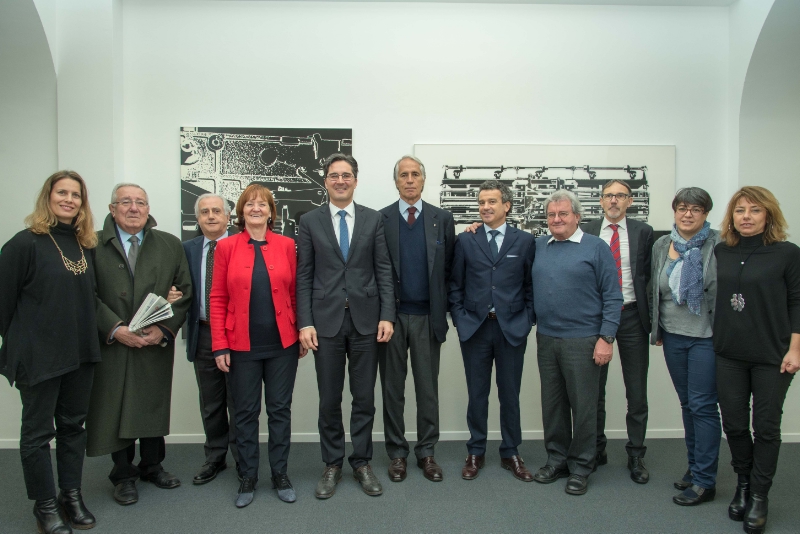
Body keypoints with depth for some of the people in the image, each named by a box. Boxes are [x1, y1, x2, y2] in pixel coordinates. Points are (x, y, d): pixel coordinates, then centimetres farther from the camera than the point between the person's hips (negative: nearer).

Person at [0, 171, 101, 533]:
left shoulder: (86, 245, 6)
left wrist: (87, 338, 8)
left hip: (80, 353, 5)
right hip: (38, 356, -5)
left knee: (73, 425, 15)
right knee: (38, 432, 9)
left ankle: (71, 496, 30)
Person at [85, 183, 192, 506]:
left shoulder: (170, 245, 5)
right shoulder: (93, 245, -1)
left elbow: (183, 292, 2)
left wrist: (165, 328, -9)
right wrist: (114, 329, -16)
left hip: (157, 344, 2)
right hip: (111, 345, -2)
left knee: (154, 406, 12)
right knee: (116, 410, 6)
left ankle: (152, 467, 31)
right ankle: (124, 475, 24)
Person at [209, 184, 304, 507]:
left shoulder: (286, 245, 2)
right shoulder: (226, 247, 1)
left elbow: (295, 293, 5)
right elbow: (218, 299, 0)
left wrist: (302, 335, 2)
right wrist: (220, 346, -5)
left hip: (282, 344, 1)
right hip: (242, 346, 0)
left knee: (280, 410, 10)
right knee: (246, 413, 10)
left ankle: (280, 475, 25)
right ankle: (248, 478, 26)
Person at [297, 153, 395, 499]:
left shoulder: (373, 220, 5)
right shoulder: (310, 221, 4)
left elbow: (384, 271, 3)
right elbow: (304, 276, 1)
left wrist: (387, 316, -5)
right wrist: (305, 322, -6)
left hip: (366, 320, 1)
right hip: (326, 321, 0)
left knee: (364, 398, 9)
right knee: (329, 400, 9)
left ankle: (361, 463, 25)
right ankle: (332, 465, 25)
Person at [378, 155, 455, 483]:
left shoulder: (442, 219, 5)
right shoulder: (380, 219, 1)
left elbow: (450, 268, 6)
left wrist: (445, 310, 2)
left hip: (428, 317, 1)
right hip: (391, 316, 0)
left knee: (428, 388, 8)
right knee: (392, 388, 9)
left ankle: (426, 452, 23)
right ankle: (397, 453, 23)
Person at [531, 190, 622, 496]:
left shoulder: (596, 248, -3)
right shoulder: (537, 247, 10)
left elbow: (612, 296, -5)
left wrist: (606, 338, -11)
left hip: (582, 341, -4)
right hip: (546, 339, 4)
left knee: (582, 405, 4)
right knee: (552, 403, 13)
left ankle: (581, 467, 19)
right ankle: (557, 459, 28)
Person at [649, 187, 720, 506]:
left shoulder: (718, 245, -8)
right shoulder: (661, 245, 7)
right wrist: (656, 328, 14)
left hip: (706, 336, -5)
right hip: (673, 336, 5)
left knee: (703, 406, -2)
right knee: (687, 404, 15)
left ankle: (704, 481, 9)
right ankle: (694, 467, 29)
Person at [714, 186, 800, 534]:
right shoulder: (720, 252, 4)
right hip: (728, 354, 3)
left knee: (766, 427, 5)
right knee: (734, 424, 10)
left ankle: (759, 496, 20)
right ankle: (743, 485, 31)